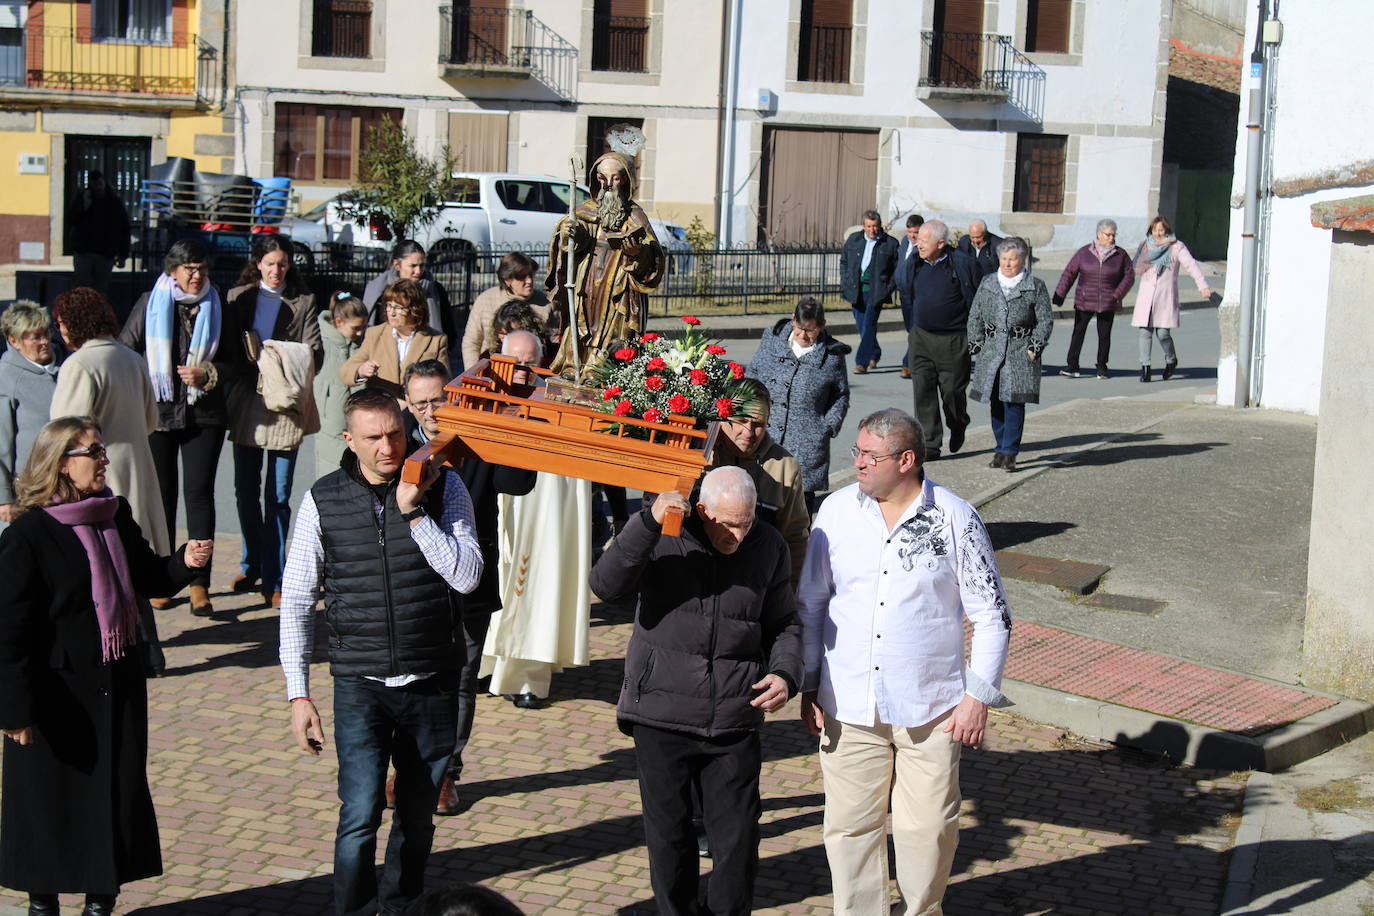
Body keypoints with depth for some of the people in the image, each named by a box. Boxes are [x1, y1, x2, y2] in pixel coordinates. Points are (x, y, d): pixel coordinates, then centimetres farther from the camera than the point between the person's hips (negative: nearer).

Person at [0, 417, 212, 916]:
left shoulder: (117, 516, 6)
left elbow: (150, 579, 19)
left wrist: (185, 562, -3)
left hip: (118, 685, 6)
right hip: (56, 693, -6)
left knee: (119, 790, 11)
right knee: (51, 799, 6)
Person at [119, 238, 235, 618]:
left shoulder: (217, 307, 6)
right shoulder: (149, 304, 3)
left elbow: (233, 362, 9)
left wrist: (208, 375, -11)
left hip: (205, 415, 0)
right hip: (157, 413, 0)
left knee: (200, 493, -4)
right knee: (162, 495, 6)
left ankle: (200, 584, -2)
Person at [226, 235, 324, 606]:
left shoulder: (304, 301, 7)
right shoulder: (238, 297, 10)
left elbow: (314, 352, 0)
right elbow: (228, 346, 6)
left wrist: (291, 372, -16)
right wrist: (251, 357, -12)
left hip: (285, 406, -2)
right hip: (247, 401, 2)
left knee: (278, 496, -2)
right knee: (246, 490, 10)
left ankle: (274, 578, 2)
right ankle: (252, 565, 26)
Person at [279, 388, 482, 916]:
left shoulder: (442, 488, -2)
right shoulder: (323, 501, -2)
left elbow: (467, 576, -13)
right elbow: (296, 601, 3)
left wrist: (414, 513, -20)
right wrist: (298, 694, 0)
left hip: (432, 682, 1)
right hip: (360, 684, -1)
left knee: (417, 817, 13)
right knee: (360, 815, -13)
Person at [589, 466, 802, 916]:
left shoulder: (769, 547, 3)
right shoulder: (664, 536, -5)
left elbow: (784, 624, 13)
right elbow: (607, 585, -17)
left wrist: (784, 674, -6)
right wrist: (648, 523, -26)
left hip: (734, 722, 1)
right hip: (661, 715, -1)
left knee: (738, 841, 3)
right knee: (669, 837, 10)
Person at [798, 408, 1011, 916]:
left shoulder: (955, 519, -6)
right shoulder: (836, 511, 0)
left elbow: (992, 614, 0)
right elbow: (811, 603, 9)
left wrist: (979, 696, -4)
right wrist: (808, 686, 7)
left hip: (930, 708, -2)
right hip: (849, 707, 2)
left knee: (929, 827, 6)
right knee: (850, 825, 5)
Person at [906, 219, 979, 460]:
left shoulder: (961, 263, -11)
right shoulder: (918, 264, 5)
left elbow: (974, 301, -7)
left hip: (953, 341, -5)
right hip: (921, 338, 5)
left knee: (952, 390, 5)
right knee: (923, 391, -1)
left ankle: (957, 427, 36)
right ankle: (929, 445, 4)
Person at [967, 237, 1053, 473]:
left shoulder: (1035, 286, 2)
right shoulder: (987, 284, 10)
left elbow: (1046, 320, 2)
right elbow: (975, 316, 12)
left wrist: (1035, 347, -6)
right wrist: (976, 345, 3)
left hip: (1020, 353, -3)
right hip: (992, 352, 3)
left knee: (1015, 402, -8)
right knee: (996, 403, 6)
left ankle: (1009, 453, -4)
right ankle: (1002, 448, 18)